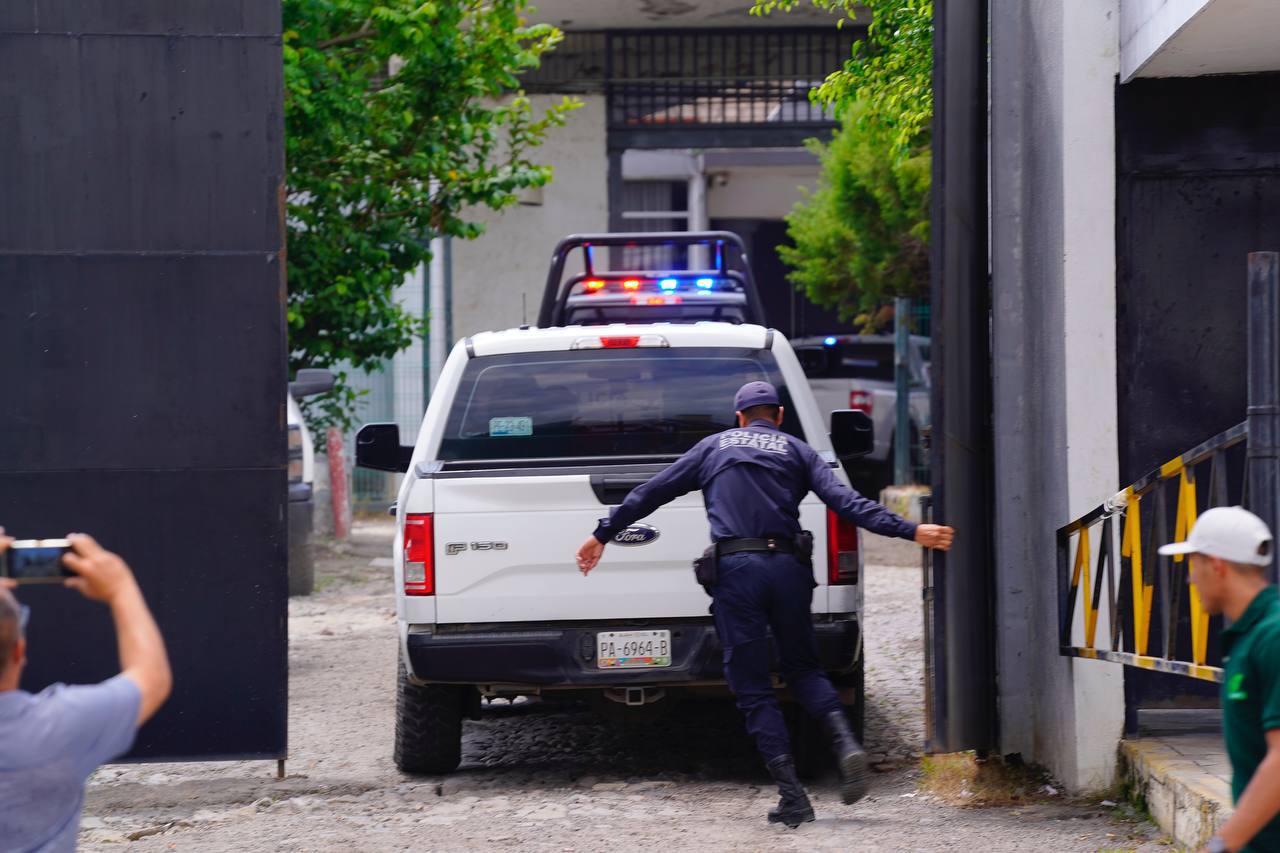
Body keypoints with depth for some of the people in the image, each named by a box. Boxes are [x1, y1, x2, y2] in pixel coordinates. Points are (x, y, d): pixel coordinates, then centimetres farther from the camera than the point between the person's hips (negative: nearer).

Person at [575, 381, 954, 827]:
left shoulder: (715, 447, 17)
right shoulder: (797, 451, 14)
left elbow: (651, 493, 19)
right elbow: (845, 501, 1)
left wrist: (603, 534, 27)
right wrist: (911, 531, -2)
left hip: (735, 570, -1)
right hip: (787, 568, 1)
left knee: (753, 689, 3)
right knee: (802, 669, 19)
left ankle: (791, 795, -6)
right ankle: (846, 743, -8)